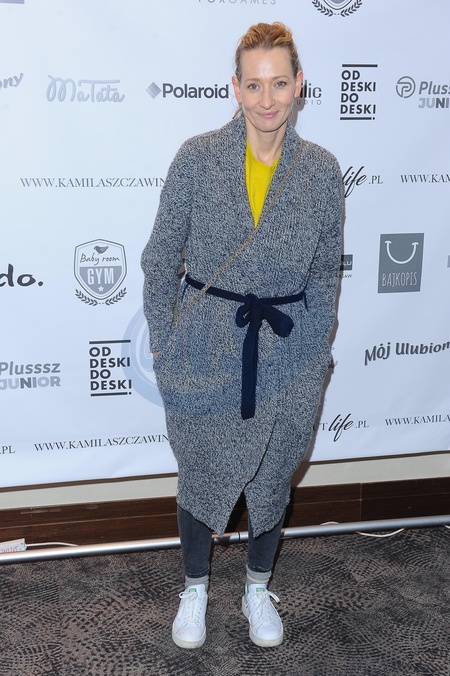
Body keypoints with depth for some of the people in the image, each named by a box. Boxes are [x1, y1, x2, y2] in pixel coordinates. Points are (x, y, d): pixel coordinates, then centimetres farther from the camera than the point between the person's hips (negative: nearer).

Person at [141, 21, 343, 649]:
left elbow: (326, 269, 6)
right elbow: (161, 257, -3)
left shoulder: (322, 170, -4)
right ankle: (195, 588, 38)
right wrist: (164, 345, -3)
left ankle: (259, 588, 40)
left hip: (288, 357, 1)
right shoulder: (197, 158, -9)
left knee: (271, 477, 16)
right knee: (201, 473, 13)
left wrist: (316, 350, 5)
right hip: (206, 354, -1)